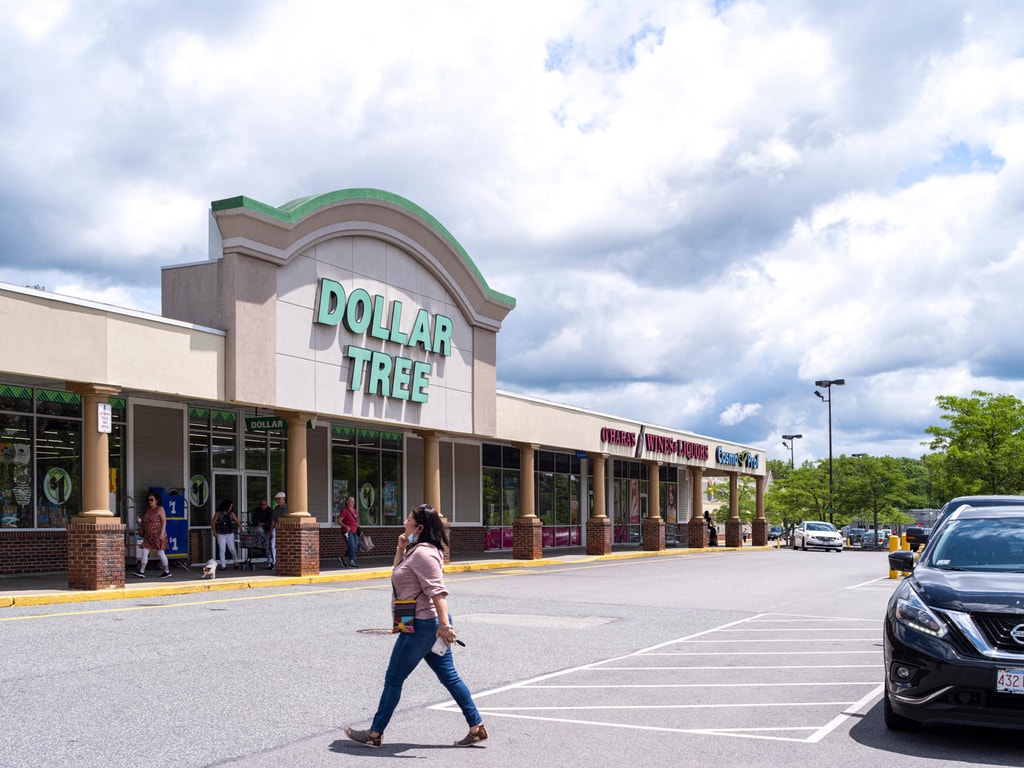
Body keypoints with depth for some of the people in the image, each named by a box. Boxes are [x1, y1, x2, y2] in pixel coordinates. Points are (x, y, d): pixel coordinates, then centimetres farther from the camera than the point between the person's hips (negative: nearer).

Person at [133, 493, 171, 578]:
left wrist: (162, 533, -18)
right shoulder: (147, 510, 14)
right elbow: (144, 522, 20)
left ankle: (167, 572, 9)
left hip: (158, 535, -6)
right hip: (148, 536, 6)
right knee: (145, 552, -4)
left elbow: (164, 521, -10)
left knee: (160, 553, -1)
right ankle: (141, 572, -7)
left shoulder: (160, 509, -5)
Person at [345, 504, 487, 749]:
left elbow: (437, 591, -26)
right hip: (430, 624, 10)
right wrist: (400, 548, 11)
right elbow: (397, 572, 27)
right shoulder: (416, 550, 15)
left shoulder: (422, 553, -18)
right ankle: (477, 727, 13)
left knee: (394, 679, 2)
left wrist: (444, 624, -32)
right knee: (449, 676, 12)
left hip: (422, 625, -10)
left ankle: (374, 734, 13)